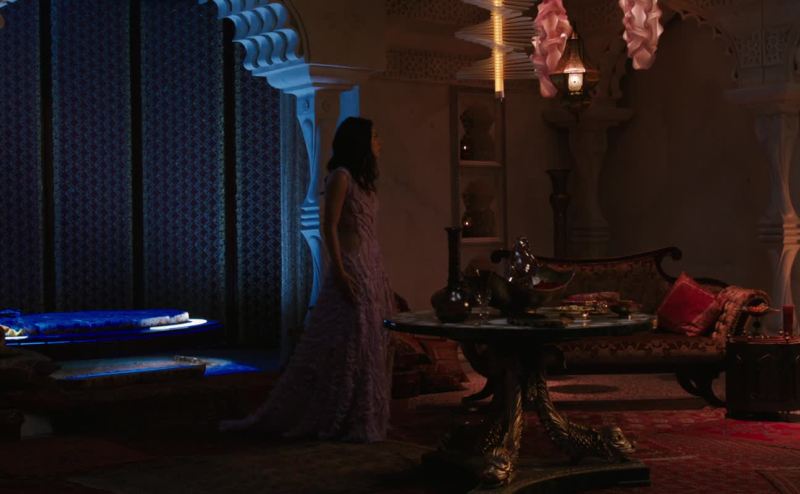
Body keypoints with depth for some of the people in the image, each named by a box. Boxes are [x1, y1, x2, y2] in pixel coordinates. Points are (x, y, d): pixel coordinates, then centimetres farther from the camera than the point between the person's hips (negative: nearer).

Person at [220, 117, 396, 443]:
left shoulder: (362, 179, 17)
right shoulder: (341, 176, -9)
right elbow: (329, 227, -16)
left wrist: (380, 277, 17)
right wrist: (340, 272, -22)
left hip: (372, 268, 9)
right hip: (351, 268, -9)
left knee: (370, 344, 10)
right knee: (346, 344, -6)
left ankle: (362, 417, 18)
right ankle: (338, 420, 3)